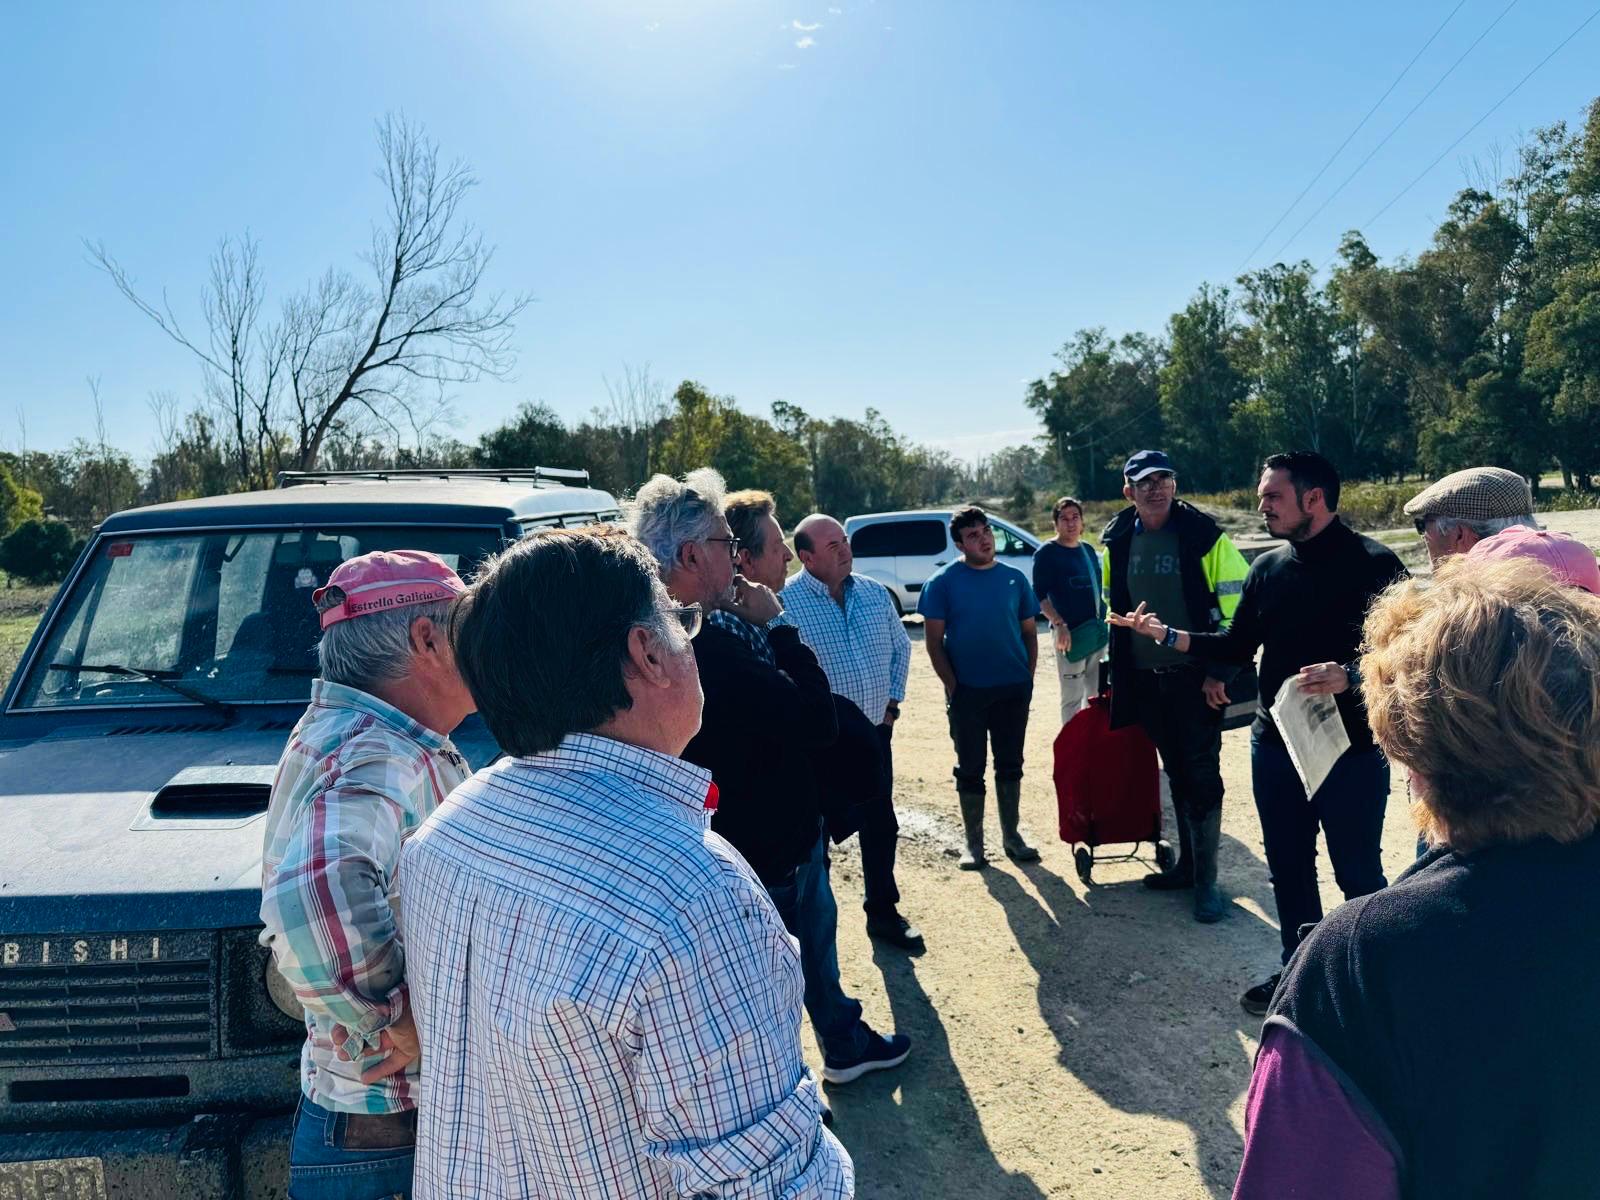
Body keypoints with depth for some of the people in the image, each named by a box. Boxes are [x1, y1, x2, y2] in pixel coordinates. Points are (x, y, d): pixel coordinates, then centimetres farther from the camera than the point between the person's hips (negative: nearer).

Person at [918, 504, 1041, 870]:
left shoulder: (1015, 578, 5)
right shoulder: (943, 582, -5)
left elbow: (1029, 631, 11)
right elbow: (933, 640, -5)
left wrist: (1028, 676, 2)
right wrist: (951, 685, -9)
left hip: (1014, 689, 3)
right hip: (967, 691, -3)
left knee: (1010, 765, 12)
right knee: (970, 768, 6)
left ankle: (1011, 836, 26)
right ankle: (973, 843, 19)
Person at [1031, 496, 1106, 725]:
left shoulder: (1088, 550, 13)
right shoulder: (1047, 553, -8)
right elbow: (1040, 595, -13)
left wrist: (1106, 620, 16)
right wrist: (1059, 624, -23)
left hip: (1097, 630, 7)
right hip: (1070, 632, -7)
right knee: (1072, 696, -3)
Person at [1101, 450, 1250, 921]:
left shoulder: (1203, 536, -10)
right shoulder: (1117, 542, 5)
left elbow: (1237, 605, -12)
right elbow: (1111, 608, 17)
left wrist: (1221, 671, -16)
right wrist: (1114, 670, 16)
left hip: (1195, 679, -5)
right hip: (1146, 682, 5)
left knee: (1202, 775, -1)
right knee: (1176, 773, 16)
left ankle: (1206, 881, 9)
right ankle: (1187, 863, 29)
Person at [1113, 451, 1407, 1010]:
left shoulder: (1372, 563, -13)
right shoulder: (1268, 566, 6)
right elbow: (1239, 645, 12)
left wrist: (1348, 677, -33)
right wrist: (1165, 634, 3)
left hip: (1351, 748, -6)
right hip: (1274, 743, 6)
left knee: (1359, 875, 7)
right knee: (1288, 868, 17)